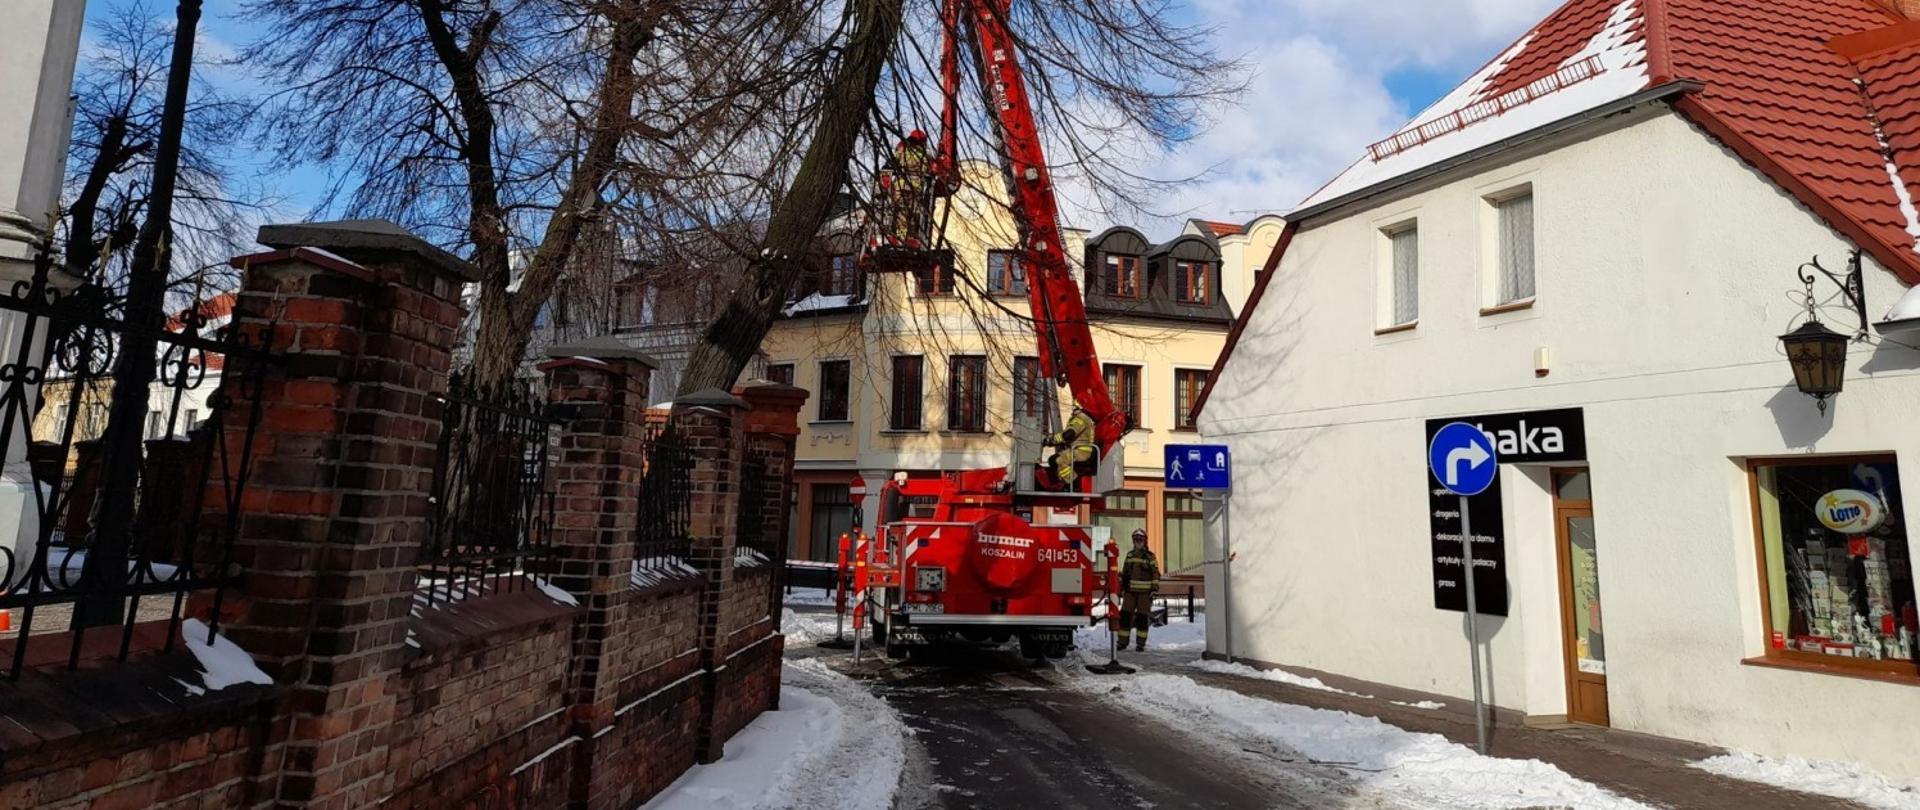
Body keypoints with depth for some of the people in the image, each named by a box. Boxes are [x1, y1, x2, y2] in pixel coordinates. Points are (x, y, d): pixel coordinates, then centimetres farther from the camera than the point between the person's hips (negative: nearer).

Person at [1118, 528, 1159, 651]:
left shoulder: (1150, 556, -2)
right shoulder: (1129, 555, 11)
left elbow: (1156, 573, -3)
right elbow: (1123, 573, 16)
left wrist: (1155, 589, -9)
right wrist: (1120, 588, 13)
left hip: (1144, 592, -3)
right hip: (1130, 591, 3)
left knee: (1142, 617, 1)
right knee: (1125, 615, 0)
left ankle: (1141, 643, 10)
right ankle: (1123, 641, 8)